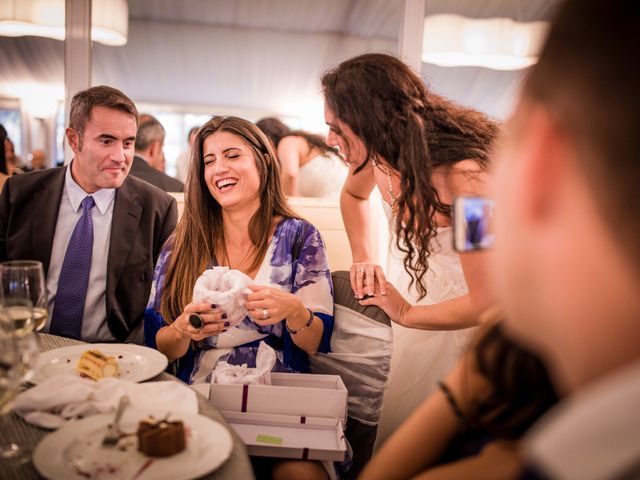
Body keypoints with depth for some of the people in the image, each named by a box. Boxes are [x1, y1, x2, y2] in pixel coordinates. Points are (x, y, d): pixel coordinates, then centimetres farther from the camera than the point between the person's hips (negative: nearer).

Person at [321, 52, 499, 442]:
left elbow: (486, 304, -28)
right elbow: (353, 194, 13)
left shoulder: (465, 177, -36)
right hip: (410, 280, 6)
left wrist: (408, 315, -18)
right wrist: (364, 259, 1)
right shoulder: (379, 153, -15)